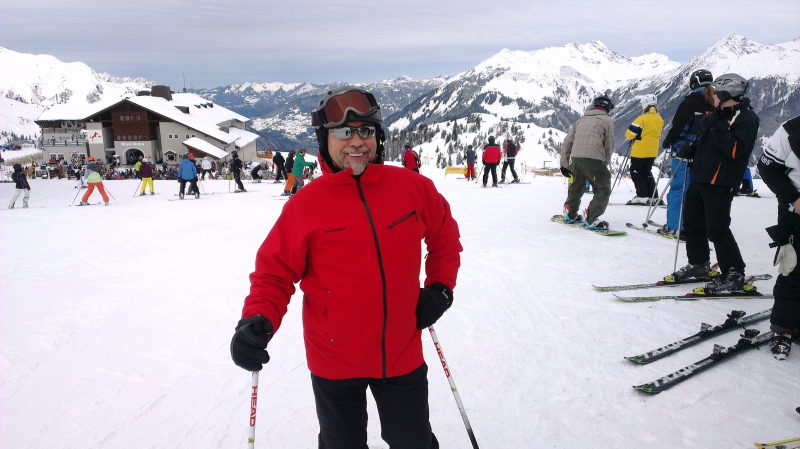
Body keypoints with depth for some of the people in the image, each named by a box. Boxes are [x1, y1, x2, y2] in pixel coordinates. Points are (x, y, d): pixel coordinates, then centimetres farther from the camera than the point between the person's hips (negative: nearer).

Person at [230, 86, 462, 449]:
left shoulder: (413, 188, -6)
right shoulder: (305, 205, -11)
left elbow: (445, 236, 11)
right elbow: (275, 272, -7)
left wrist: (440, 288, 2)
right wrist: (257, 321, -23)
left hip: (402, 355, 2)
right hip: (335, 362, -1)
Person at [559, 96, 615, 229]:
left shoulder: (581, 120, 22)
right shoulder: (607, 120, 8)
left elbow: (567, 142, 17)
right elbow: (609, 146, 6)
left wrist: (564, 163, 19)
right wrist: (605, 164, 19)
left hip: (576, 158, 6)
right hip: (593, 159, -6)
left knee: (576, 186, 26)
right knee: (603, 189, 3)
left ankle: (570, 213, 34)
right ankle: (592, 219, -8)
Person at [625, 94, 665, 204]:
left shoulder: (643, 119, -18)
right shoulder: (660, 119, 5)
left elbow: (630, 133, -16)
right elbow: (658, 135, 15)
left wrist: (630, 137, 5)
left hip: (640, 151, -7)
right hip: (652, 152, 7)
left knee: (636, 173, 3)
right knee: (647, 173, 17)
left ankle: (642, 196, -4)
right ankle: (653, 196, 15)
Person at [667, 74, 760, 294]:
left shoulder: (746, 118, -9)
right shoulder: (717, 116, 17)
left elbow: (736, 150, -21)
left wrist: (720, 130, -26)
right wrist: (689, 150, 7)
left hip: (720, 183, -9)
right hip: (700, 178, 9)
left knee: (717, 228, -9)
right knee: (692, 222, 15)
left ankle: (734, 276, 0)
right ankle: (699, 263, 31)